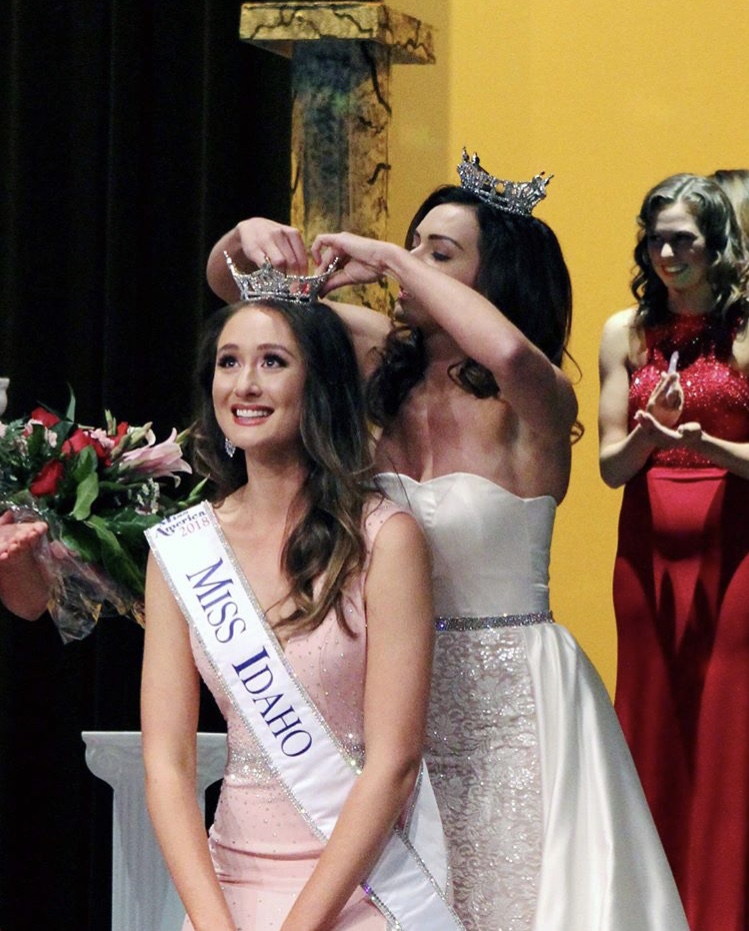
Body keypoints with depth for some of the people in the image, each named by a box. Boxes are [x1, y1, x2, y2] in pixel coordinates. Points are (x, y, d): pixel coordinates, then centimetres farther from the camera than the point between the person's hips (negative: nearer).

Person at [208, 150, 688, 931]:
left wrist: (392, 259, -27)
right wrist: (247, 238, -14)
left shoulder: (534, 405, -13)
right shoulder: (386, 364, 3)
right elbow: (230, 286, 10)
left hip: (507, 698, -5)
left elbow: (510, 352, -39)